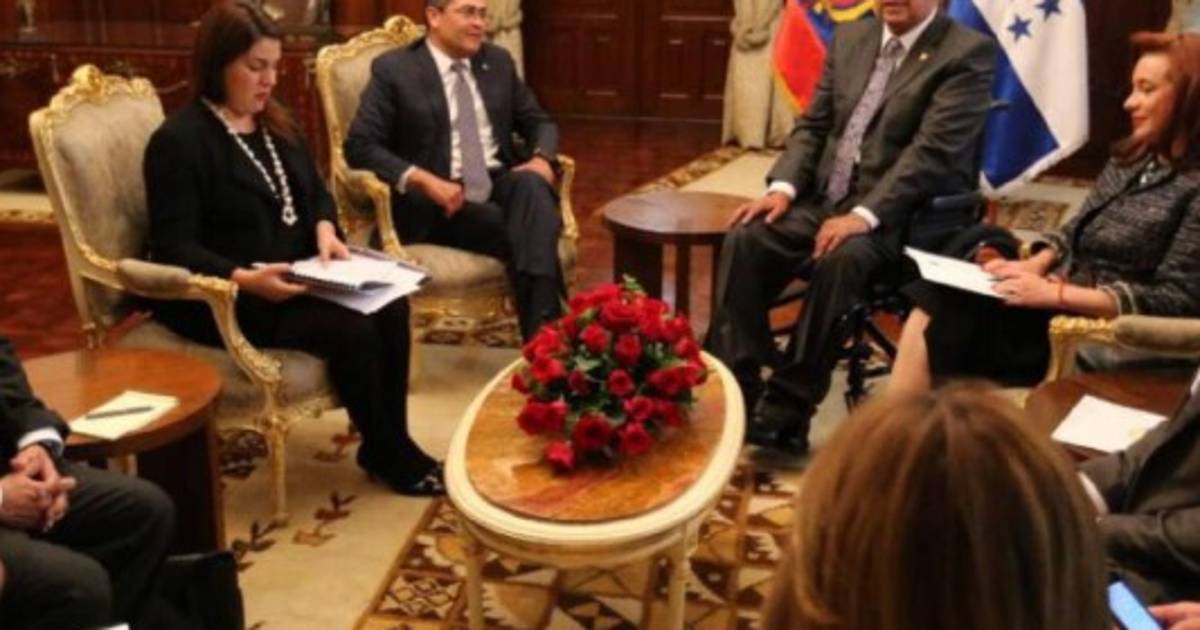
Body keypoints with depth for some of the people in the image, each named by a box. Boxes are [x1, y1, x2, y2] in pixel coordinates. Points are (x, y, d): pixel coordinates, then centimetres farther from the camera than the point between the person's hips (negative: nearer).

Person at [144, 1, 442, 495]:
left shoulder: (274, 123, 12)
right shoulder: (179, 141, -14)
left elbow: (314, 190, 18)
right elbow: (174, 248, -18)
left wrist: (325, 229, -5)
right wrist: (244, 280, -33)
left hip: (296, 275, 8)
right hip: (226, 298, -8)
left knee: (389, 307, -17)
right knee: (351, 328, -26)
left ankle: (389, 442, -4)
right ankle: (388, 453, -5)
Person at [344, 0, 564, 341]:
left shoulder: (498, 61, 14)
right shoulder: (394, 69, -2)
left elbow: (538, 121, 19)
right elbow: (360, 147, -8)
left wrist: (543, 158, -6)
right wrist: (422, 179, -22)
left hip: (500, 184, 4)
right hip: (438, 200, -4)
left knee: (530, 184, -31)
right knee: (527, 233, -30)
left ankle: (544, 329, -40)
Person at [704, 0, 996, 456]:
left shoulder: (968, 53, -6)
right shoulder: (850, 37, 14)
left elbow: (933, 151, -17)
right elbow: (813, 126, 13)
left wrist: (864, 215, -28)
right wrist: (783, 187, -6)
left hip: (901, 219, -5)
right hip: (824, 200, 6)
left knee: (840, 260, -35)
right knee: (745, 240, -19)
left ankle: (786, 413, -26)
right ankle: (734, 394, -18)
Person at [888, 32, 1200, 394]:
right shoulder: (1131, 160, 12)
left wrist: (1055, 293, -21)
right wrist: (1035, 265, -3)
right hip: (1060, 302, 7)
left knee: (942, 327, -18)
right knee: (931, 302, -14)